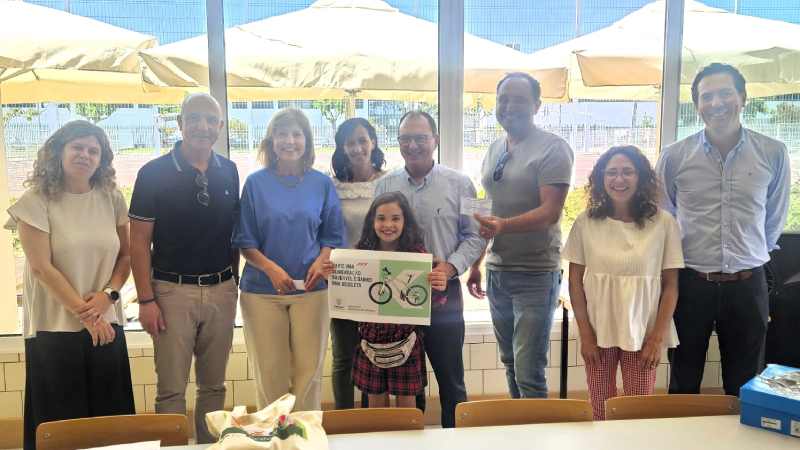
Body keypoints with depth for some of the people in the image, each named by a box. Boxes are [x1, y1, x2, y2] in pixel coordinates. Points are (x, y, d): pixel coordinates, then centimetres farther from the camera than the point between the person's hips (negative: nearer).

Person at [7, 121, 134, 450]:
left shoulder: (111, 199, 4)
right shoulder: (36, 201, -8)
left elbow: (126, 255, 8)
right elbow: (41, 267, -11)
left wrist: (108, 294, -9)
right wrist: (83, 313, -12)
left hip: (106, 324, 4)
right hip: (55, 327, -3)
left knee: (110, 417, 8)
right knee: (60, 422, 6)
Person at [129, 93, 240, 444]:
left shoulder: (229, 172, 5)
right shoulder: (154, 173, -5)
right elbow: (139, 240, -5)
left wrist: (235, 282, 7)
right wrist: (146, 299, -10)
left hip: (221, 290, 3)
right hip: (173, 291, -3)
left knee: (214, 385, 14)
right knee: (171, 389, 4)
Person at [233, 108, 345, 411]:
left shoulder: (322, 184, 5)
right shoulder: (256, 183, 2)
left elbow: (333, 237, 9)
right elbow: (244, 241, 1)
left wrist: (321, 262, -11)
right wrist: (271, 268, -15)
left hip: (311, 288, 1)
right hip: (262, 289, -1)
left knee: (308, 370, 4)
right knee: (270, 373, 5)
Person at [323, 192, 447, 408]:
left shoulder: (417, 253, -8)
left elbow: (429, 300, -7)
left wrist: (438, 288, -29)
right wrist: (332, 277, -12)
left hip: (405, 340, -2)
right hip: (371, 338, 2)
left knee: (406, 406, 11)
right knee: (376, 405, 15)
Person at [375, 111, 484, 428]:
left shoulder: (458, 184, 1)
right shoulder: (385, 185, 7)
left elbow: (474, 236, 1)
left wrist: (451, 266, -14)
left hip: (443, 294, -2)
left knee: (450, 378, 7)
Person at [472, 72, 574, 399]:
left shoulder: (552, 148, -9)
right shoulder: (494, 150, 13)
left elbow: (550, 212, -18)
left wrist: (503, 225, -34)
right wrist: (476, 263, 16)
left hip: (535, 274, -6)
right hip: (496, 271, 7)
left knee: (529, 373, -7)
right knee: (510, 364, 15)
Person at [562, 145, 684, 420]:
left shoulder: (663, 223, -4)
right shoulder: (586, 222, -2)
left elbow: (671, 285, -1)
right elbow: (575, 281, 1)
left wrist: (658, 337, -5)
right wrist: (585, 334, -2)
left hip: (642, 334, -1)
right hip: (598, 332, 1)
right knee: (601, 411, 9)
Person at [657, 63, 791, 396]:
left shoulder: (773, 154, -1)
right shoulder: (674, 156, -4)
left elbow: (775, 219, 13)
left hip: (748, 284, 1)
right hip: (690, 282, -1)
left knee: (744, 387, 13)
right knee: (683, 386, 12)